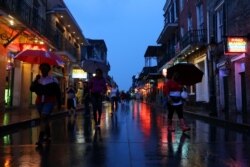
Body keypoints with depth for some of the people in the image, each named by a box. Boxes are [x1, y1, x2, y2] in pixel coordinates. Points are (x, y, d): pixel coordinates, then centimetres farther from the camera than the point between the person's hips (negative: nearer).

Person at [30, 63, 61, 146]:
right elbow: (32, 89, -4)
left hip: (50, 101, -5)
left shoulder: (53, 80, -2)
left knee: (43, 117, -20)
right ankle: (48, 136, 32)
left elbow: (58, 92, 1)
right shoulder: (37, 79, 8)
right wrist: (36, 80, -17)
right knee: (44, 119, 15)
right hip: (39, 101, 5)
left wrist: (59, 103, 1)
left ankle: (40, 138, -21)